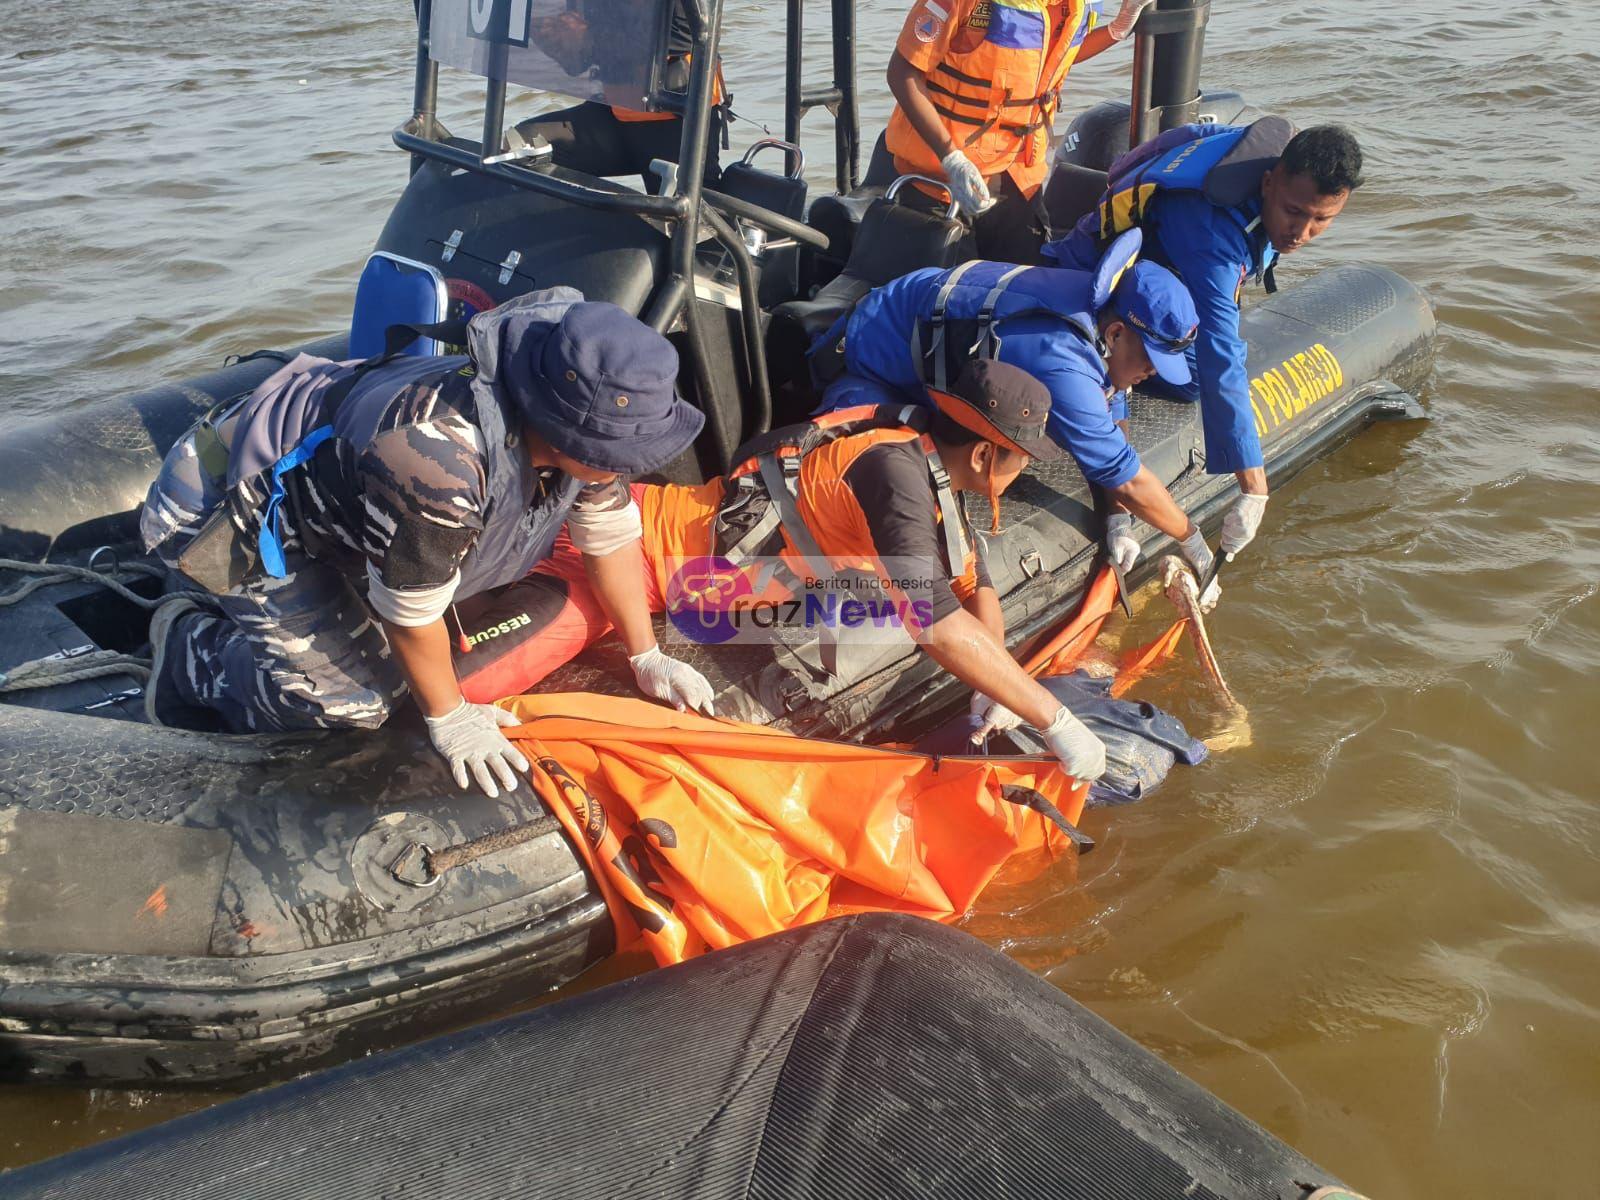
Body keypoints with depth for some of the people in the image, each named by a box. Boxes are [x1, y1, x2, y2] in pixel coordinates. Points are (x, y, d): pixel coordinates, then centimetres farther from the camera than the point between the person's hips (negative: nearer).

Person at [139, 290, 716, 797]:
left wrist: (646, 658, 3)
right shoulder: (439, 459, -44)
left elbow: (610, 538, -3)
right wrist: (450, 719, -15)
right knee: (355, 700, -12)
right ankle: (189, 647, 10)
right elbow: (412, 610, -29)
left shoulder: (579, 425, -20)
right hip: (247, 513, -7)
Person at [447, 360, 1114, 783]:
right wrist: (1054, 721, -23)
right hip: (639, 542, -9)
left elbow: (975, 580, 12)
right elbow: (937, 623, -30)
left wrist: (998, 688, -4)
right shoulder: (894, 469, -25)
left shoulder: (926, 455, 4)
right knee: (454, 677, -19)